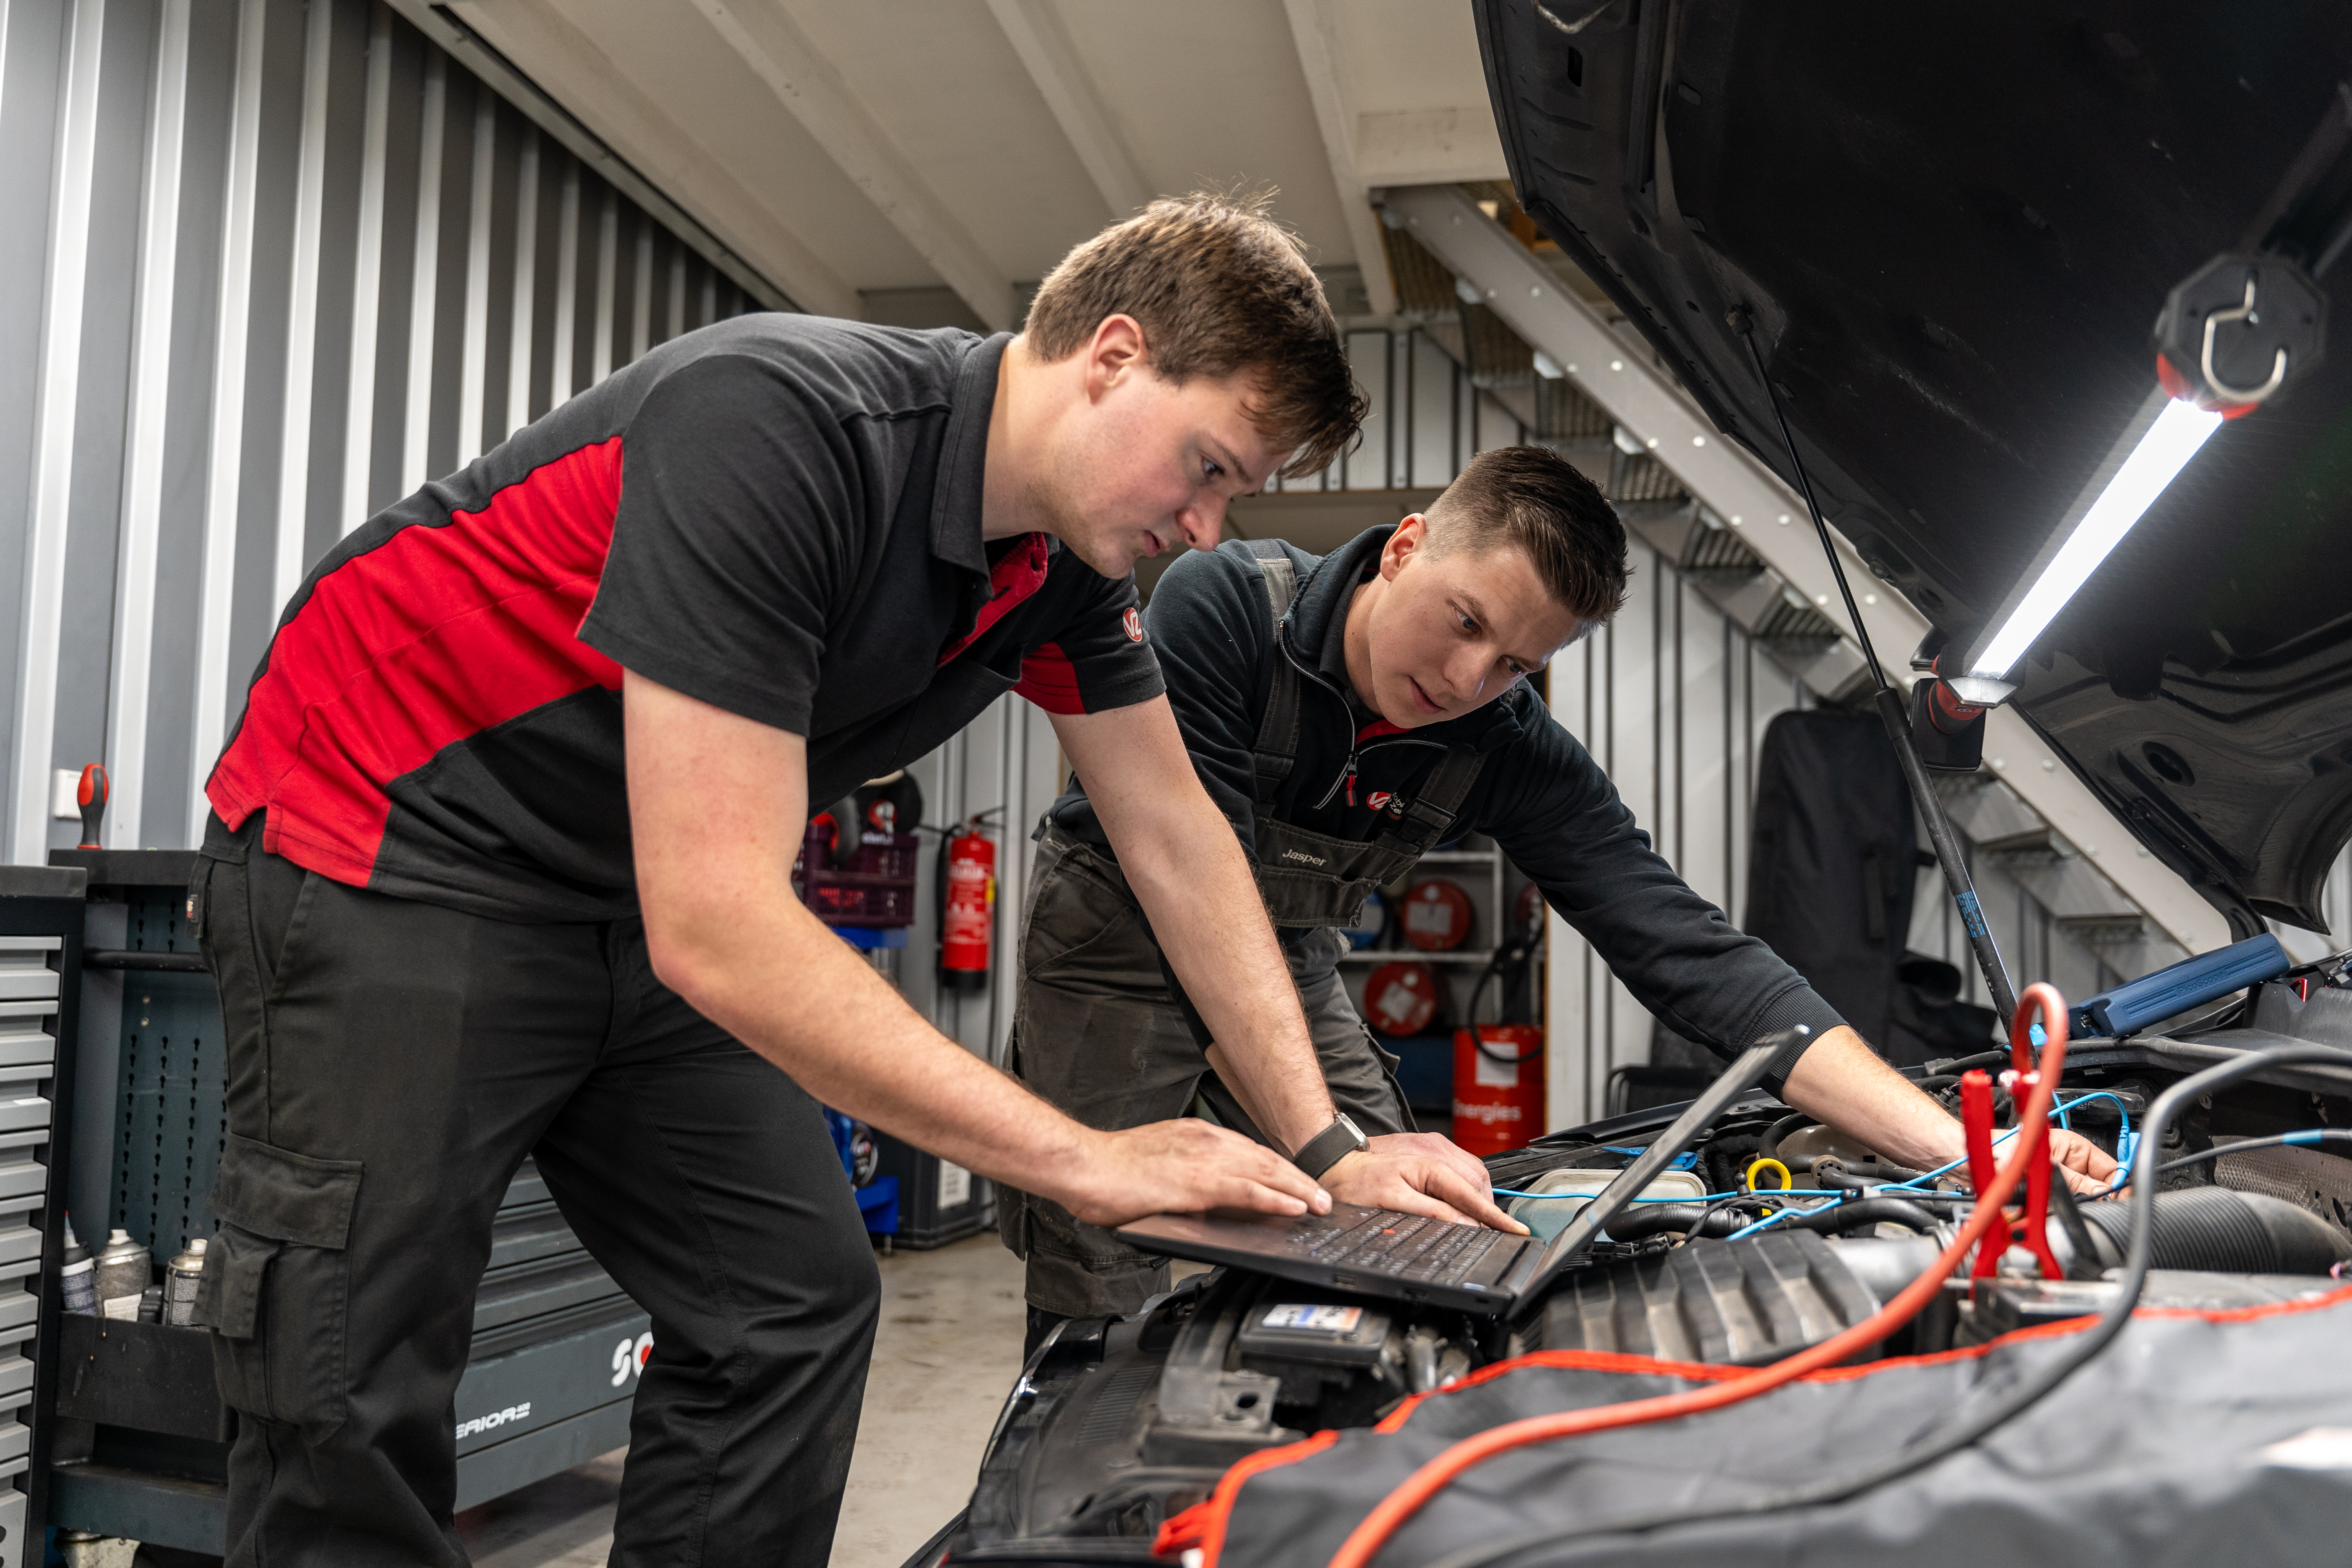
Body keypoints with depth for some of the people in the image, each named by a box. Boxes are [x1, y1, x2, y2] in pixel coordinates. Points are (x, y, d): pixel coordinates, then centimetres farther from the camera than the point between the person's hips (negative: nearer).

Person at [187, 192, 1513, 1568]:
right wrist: (1089, 1162, -31)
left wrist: (1322, 1145, -1)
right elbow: (717, 932, -35)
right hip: (390, 849, -7)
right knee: (355, 1411, -7)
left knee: (795, 1307, 3)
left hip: (635, 898, 8)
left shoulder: (1063, 557, -5)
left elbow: (1177, 842, 4)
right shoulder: (777, 424, -32)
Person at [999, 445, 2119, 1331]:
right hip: (1121, 930, -4)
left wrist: (1950, 1142, -34)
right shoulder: (1221, 604, -30)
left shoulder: (1516, 755, -19)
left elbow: (1688, 951, -24)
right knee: (1103, 1314, -10)